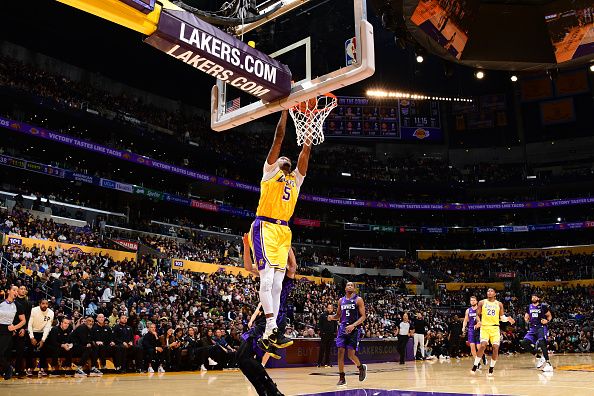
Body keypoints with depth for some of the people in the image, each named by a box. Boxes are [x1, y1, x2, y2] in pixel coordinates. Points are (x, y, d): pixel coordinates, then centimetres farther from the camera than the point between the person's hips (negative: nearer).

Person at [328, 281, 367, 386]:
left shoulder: (358, 300, -2)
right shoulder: (341, 300, 11)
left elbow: (363, 316, -6)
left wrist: (353, 325, -20)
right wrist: (332, 317, -4)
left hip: (354, 329, -4)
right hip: (343, 328, 4)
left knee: (351, 354, -8)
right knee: (340, 352, -4)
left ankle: (362, 367, 23)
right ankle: (342, 378, 5)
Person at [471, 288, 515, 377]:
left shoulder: (499, 304, 9)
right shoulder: (482, 303, 5)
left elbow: (502, 317, 11)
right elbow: (477, 315, 7)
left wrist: (508, 319, -11)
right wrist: (478, 321, -13)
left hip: (495, 328, 2)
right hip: (484, 327, -2)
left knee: (496, 347, -8)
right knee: (483, 345, -19)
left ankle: (491, 368, 8)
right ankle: (475, 366, -7)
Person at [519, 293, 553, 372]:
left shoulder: (543, 306, -1)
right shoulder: (529, 307, 12)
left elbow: (550, 316, 6)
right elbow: (526, 317, 23)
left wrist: (547, 321, -14)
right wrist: (527, 320, 0)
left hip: (542, 327, -5)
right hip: (532, 328, 5)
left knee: (542, 343, -25)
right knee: (524, 343, -9)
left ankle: (548, 363, -19)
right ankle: (538, 357, 3)